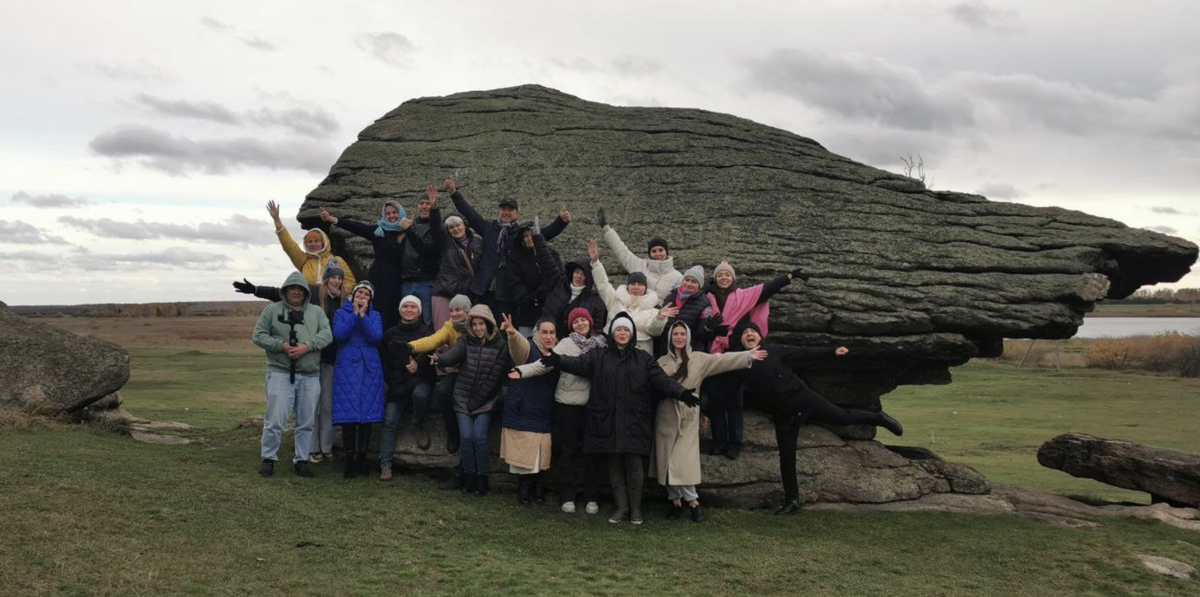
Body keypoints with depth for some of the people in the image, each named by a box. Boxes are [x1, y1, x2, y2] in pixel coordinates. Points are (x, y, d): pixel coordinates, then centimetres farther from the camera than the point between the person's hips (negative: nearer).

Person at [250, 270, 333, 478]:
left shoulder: (316, 312, 10)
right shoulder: (272, 310, 5)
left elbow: (327, 334, -3)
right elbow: (258, 335, 2)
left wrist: (306, 346, -18)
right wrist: (281, 345, -13)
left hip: (310, 376, 3)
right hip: (280, 373, -3)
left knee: (306, 422, 8)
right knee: (275, 420, -5)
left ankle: (301, 460, 19)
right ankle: (268, 458, 10)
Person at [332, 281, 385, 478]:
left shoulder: (374, 315, 13)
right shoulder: (341, 313, 9)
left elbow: (376, 336, -6)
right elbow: (339, 334, -9)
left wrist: (362, 315, -11)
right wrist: (354, 314, -9)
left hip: (369, 368, 2)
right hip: (347, 368, -2)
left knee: (368, 414, 1)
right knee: (348, 415, -7)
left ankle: (361, 458, 11)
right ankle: (350, 460, -3)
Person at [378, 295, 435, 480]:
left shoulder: (426, 331, 3)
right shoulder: (391, 333, 13)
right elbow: (383, 359, 16)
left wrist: (419, 364, -34)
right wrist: (391, 380, 3)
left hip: (420, 380, -3)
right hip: (397, 384, 3)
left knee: (420, 394, -37)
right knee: (389, 422, -7)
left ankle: (418, 427, -8)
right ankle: (385, 464, -3)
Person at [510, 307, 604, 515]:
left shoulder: (602, 345, 4)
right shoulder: (566, 344, -2)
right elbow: (545, 363, -13)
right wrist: (522, 371, -27)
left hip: (591, 404, 2)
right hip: (567, 403, -1)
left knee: (591, 451, 7)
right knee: (567, 451, 6)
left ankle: (590, 498, 17)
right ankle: (567, 497, 15)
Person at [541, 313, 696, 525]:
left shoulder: (644, 359, 9)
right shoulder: (598, 357, 10)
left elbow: (662, 380, -1)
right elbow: (578, 363, -5)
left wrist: (682, 393, -17)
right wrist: (558, 361, -24)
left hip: (633, 422, -1)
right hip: (607, 422, 1)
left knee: (633, 466, -1)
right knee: (615, 466, 8)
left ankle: (635, 508, 15)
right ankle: (621, 507, 20)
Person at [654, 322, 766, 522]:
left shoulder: (699, 359, 3)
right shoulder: (661, 362, 7)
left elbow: (723, 360, -6)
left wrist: (749, 356, -14)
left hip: (688, 417, -2)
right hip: (666, 417, 2)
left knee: (683, 462, -8)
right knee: (667, 461, 3)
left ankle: (692, 501, 4)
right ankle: (676, 500, 14)